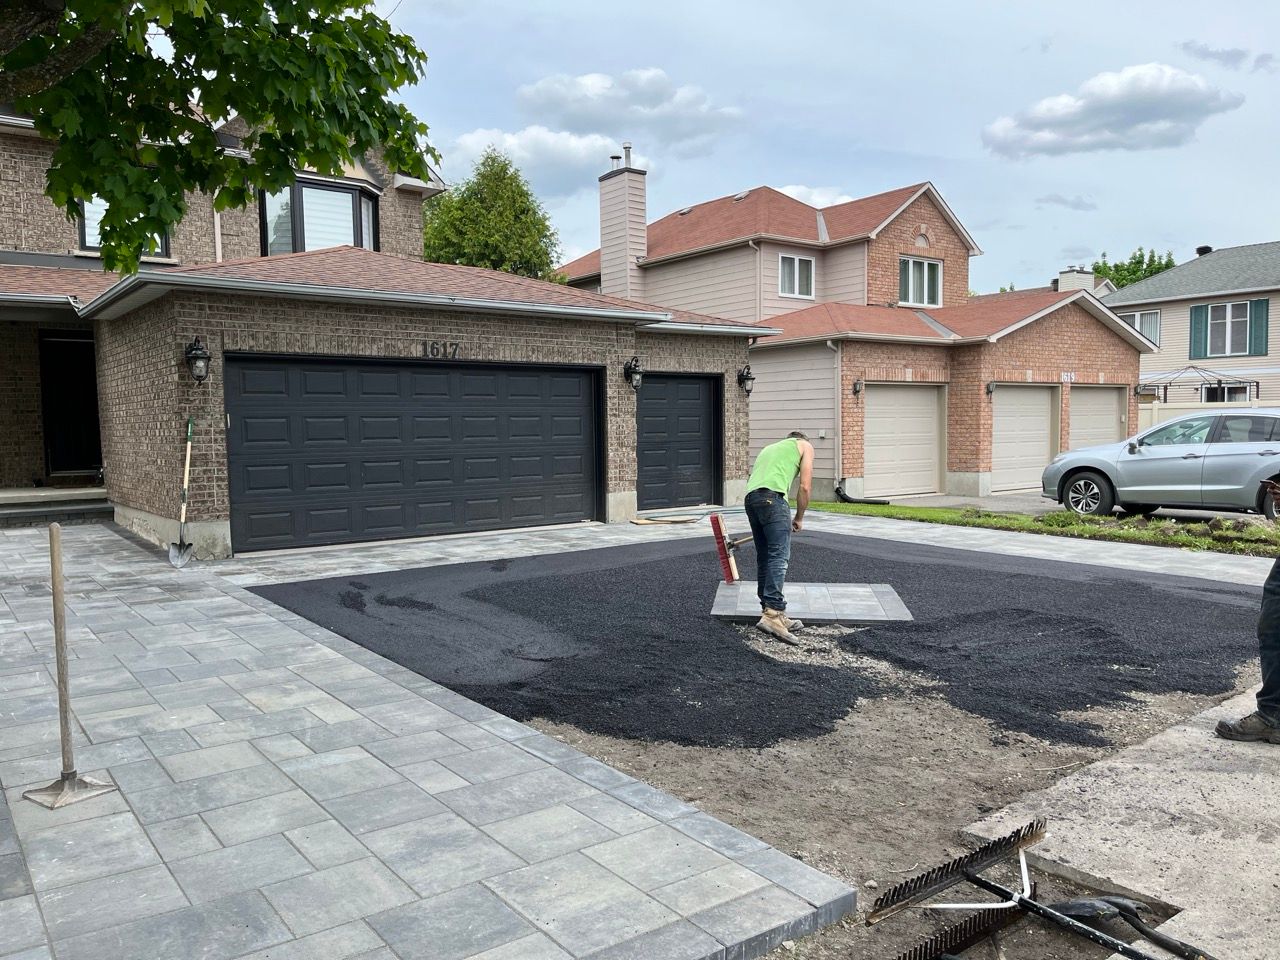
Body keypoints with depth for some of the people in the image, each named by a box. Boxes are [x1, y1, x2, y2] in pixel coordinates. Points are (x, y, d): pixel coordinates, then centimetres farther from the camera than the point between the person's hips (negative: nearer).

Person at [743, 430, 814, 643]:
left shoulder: (769, 448, 37)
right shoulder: (805, 445, 21)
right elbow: (805, 487, 8)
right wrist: (799, 518, 21)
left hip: (750, 498, 7)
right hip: (772, 497, -7)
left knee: (764, 559, 11)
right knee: (779, 556, -13)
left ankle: (771, 611, 13)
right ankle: (772, 613, -25)